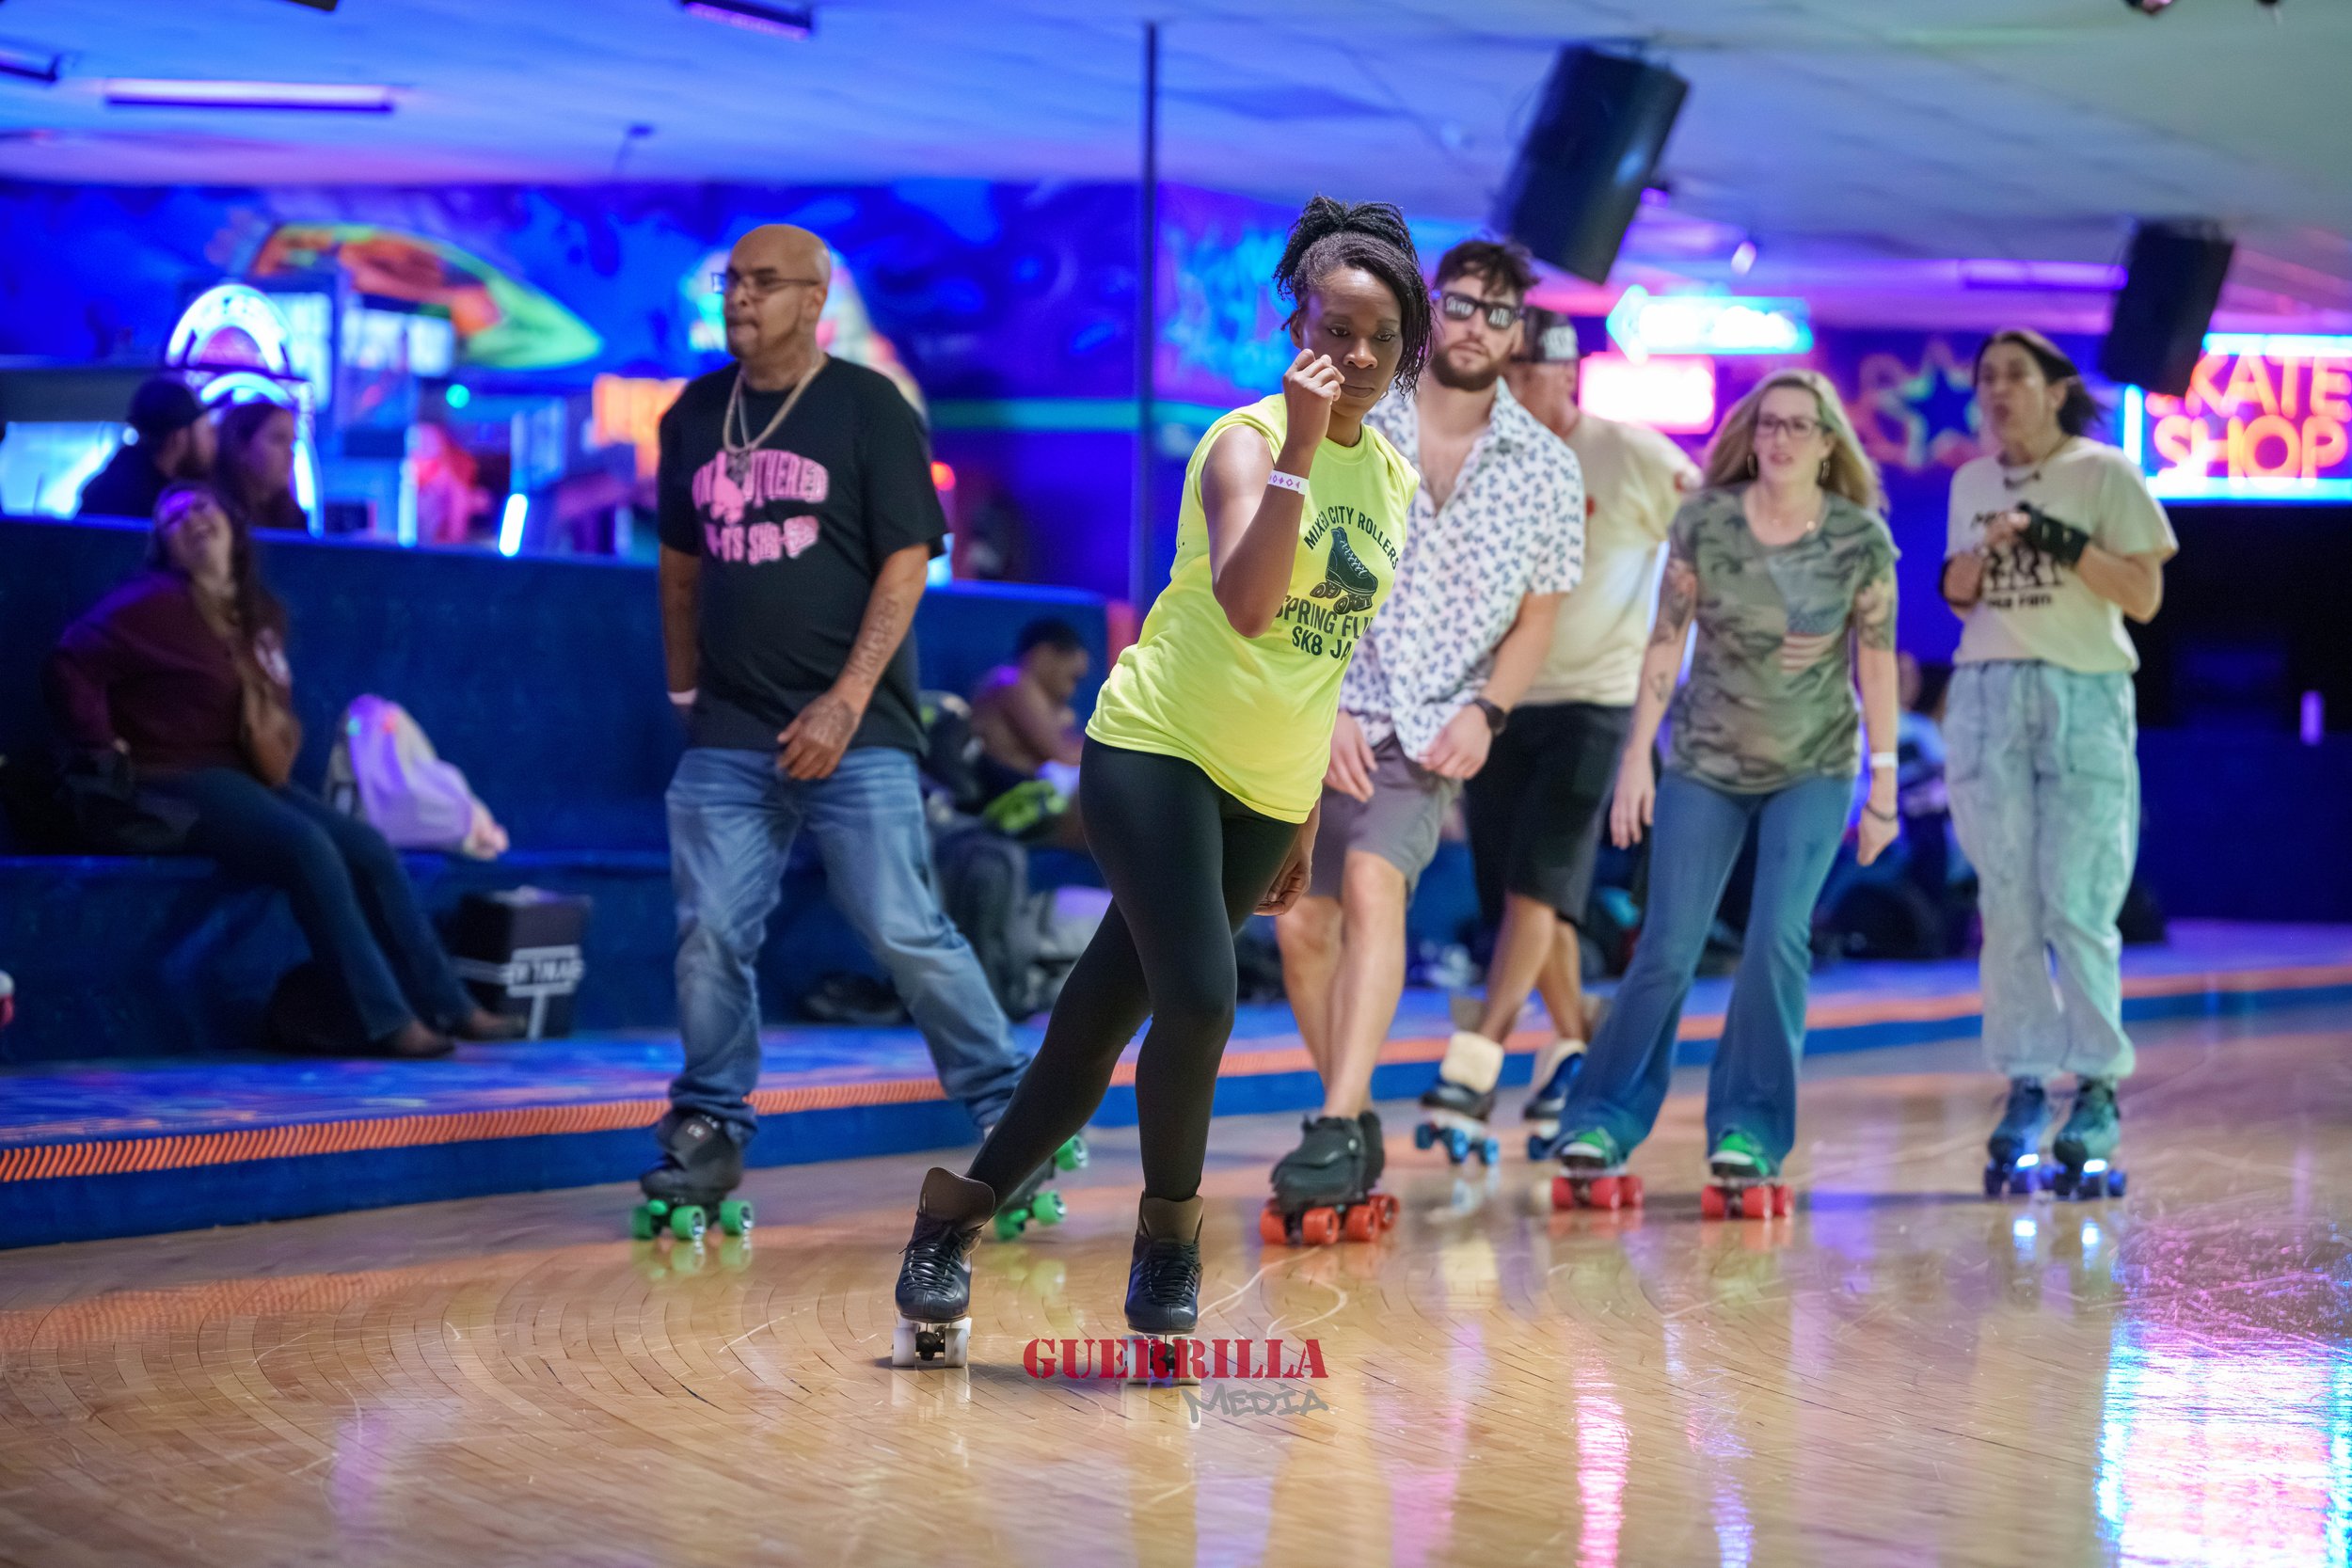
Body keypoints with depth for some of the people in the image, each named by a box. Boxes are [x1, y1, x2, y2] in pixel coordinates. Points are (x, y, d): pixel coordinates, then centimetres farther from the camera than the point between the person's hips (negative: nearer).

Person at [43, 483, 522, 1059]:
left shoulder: (260, 614, 16)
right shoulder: (156, 604, -9)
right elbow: (73, 665, -17)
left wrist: (275, 754, 9)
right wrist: (104, 755, -17)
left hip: (242, 776, 8)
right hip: (176, 782, -8)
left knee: (369, 848, -7)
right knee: (307, 847, -29)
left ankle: (446, 1005, -4)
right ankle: (388, 1020, -28)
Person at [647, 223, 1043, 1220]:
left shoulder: (868, 408, -2)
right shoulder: (695, 416, 12)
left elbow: (906, 561, -7)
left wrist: (848, 699, -14)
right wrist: (685, 689, 18)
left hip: (852, 730, -4)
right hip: (728, 734, 4)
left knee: (904, 932, -6)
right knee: (709, 934, -1)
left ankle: (1006, 1110, 7)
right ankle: (710, 1131, 12)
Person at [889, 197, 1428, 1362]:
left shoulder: (1394, 478, 9)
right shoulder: (1247, 439, -12)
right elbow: (1246, 606, -30)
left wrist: (1307, 818, 20)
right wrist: (1297, 450, -34)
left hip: (1265, 791, 6)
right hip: (1155, 746, -6)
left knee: (1104, 1017, 5)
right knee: (1197, 997, -22)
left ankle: (957, 1214, 17)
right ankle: (1169, 1226, 1)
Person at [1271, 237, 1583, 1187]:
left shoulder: (1546, 469, 3)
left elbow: (1537, 615, 10)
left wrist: (1485, 713, -5)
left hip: (1432, 733, -2)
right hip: (1317, 716, 2)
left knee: (1372, 882, -25)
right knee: (1301, 924, 0)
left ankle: (1336, 1132, -29)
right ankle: (1353, 1122, 20)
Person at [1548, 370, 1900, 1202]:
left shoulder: (1861, 540, -10)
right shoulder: (1705, 522, -9)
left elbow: (1877, 663, -3)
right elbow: (1666, 640, -3)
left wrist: (1884, 784, -2)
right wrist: (1637, 756, -4)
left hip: (1814, 768, 0)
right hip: (1705, 763, 0)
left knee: (1779, 939, -13)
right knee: (1667, 950, -3)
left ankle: (1749, 1131, -3)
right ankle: (1604, 1119, 7)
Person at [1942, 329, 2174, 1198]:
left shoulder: (2104, 474, 1)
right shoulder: (1973, 483, 14)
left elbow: (2144, 595, -4)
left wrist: (2061, 541, -13)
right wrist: (1982, 554, 0)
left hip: (2085, 699, -4)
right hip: (1987, 701, 4)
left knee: (2077, 905, -9)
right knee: (2006, 903, 0)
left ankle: (2098, 1091, -2)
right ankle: (2025, 1085, 4)